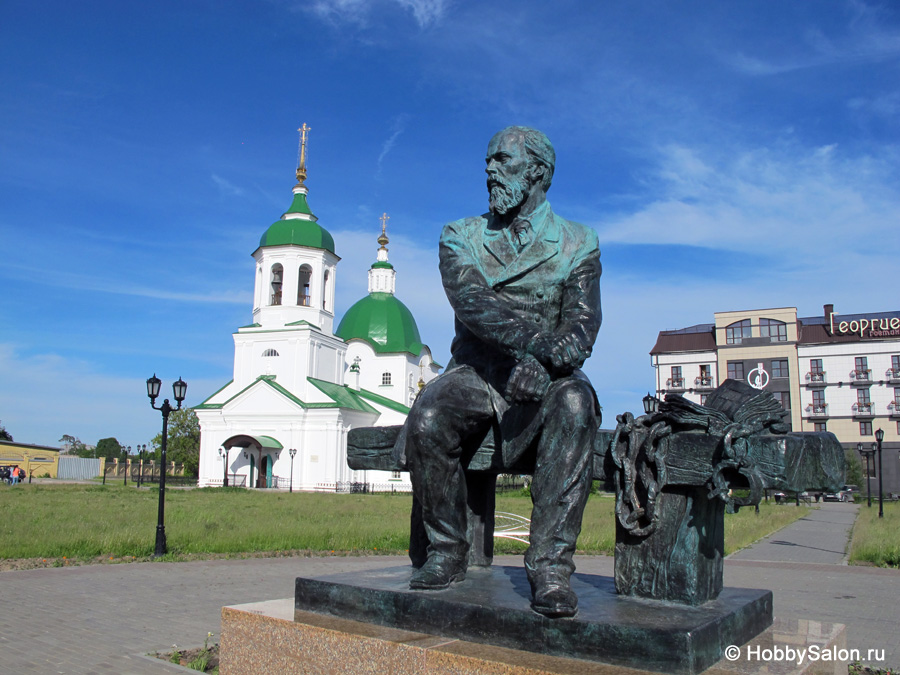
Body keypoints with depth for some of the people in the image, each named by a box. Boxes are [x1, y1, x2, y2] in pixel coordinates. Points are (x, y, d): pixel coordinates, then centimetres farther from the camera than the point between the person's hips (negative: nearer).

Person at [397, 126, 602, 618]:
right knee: (428, 419, -30)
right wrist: (540, 340, -27)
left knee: (575, 405, -36)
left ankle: (550, 565, -31)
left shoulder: (578, 244, 8)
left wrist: (544, 362, -28)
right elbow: (470, 301, -11)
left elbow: (583, 323, -6)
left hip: (546, 379, -1)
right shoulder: (460, 237, 9)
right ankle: (448, 553, -9)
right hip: (476, 374, 1)